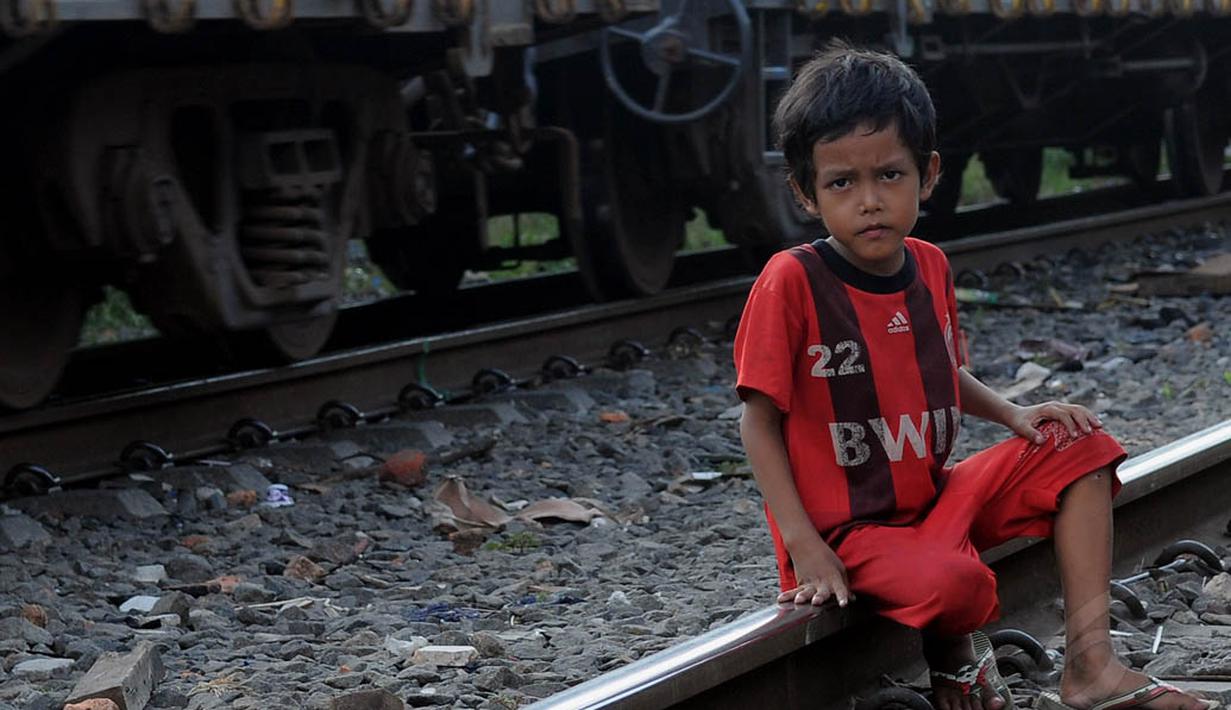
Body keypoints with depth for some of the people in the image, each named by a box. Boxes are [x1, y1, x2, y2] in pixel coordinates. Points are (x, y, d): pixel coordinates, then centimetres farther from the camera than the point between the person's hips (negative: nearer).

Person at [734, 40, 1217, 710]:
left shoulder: (929, 266, 3)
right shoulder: (791, 283, -17)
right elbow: (759, 420, -12)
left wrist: (1014, 414, 1)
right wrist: (803, 546, -19)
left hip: (935, 499, 8)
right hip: (848, 533, -7)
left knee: (1078, 447, 0)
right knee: (958, 581, -35)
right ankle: (953, 653, 4)